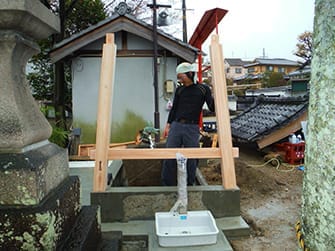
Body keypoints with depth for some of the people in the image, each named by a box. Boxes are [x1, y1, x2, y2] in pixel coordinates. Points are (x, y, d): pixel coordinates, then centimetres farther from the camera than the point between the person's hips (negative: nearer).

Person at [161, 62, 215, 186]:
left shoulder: (203, 89, 3)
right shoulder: (179, 90, 12)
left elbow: (212, 108, -2)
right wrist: (168, 124, 12)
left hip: (192, 129, -3)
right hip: (176, 126, 3)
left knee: (191, 159, 2)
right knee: (169, 157, 0)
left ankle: (189, 185, 17)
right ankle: (167, 185, 11)